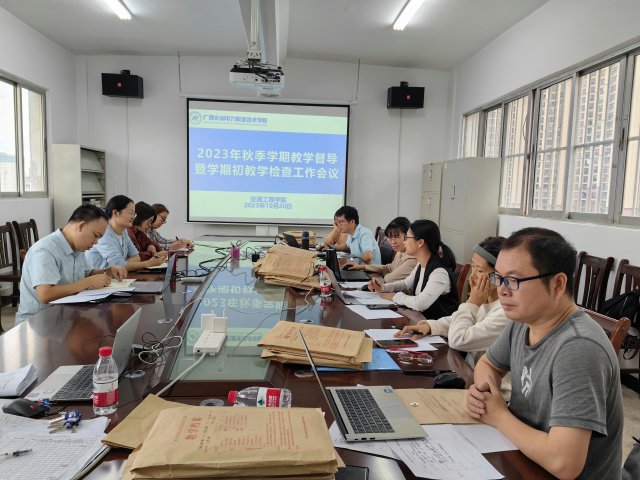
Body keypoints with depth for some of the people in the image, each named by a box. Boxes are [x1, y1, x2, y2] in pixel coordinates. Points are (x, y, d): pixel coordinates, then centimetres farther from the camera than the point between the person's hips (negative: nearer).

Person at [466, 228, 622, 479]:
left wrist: (499, 415, -19)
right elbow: (488, 363, 14)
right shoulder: (522, 321, -4)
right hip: (521, 460, 6)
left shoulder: (578, 349, -28)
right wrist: (483, 388, -8)